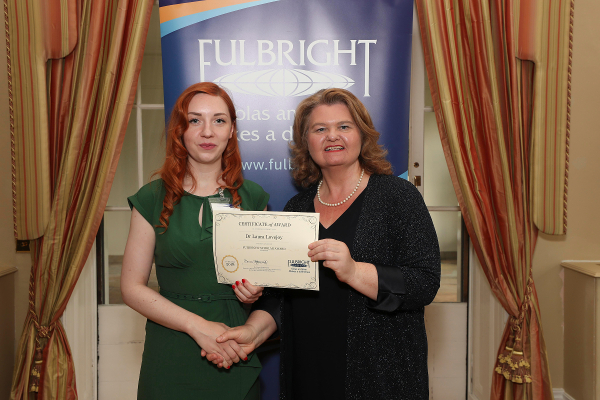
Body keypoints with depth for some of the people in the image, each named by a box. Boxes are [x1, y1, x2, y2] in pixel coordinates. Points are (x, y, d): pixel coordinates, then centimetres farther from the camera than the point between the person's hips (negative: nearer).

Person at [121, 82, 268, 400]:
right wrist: (198, 325, -14)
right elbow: (132, 287, -4)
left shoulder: (252, 197, 3)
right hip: (172, 358, -2)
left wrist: (255, 290, -10)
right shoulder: (153, 199, -4)